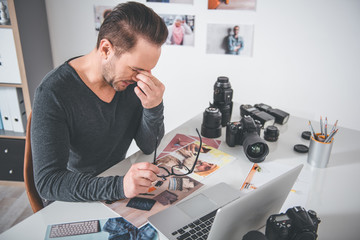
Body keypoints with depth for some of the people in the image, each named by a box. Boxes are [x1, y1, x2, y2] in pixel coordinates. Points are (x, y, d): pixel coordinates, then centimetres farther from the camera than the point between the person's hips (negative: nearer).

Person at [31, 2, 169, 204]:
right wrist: (120, 186, -39)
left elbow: (149, 147, -5)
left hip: (117, 178, 4)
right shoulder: (53, 93, -23)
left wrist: (154, 108, -23)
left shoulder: (133, 80, -9)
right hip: (73, 201, -3)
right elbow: (47, 181, -26)